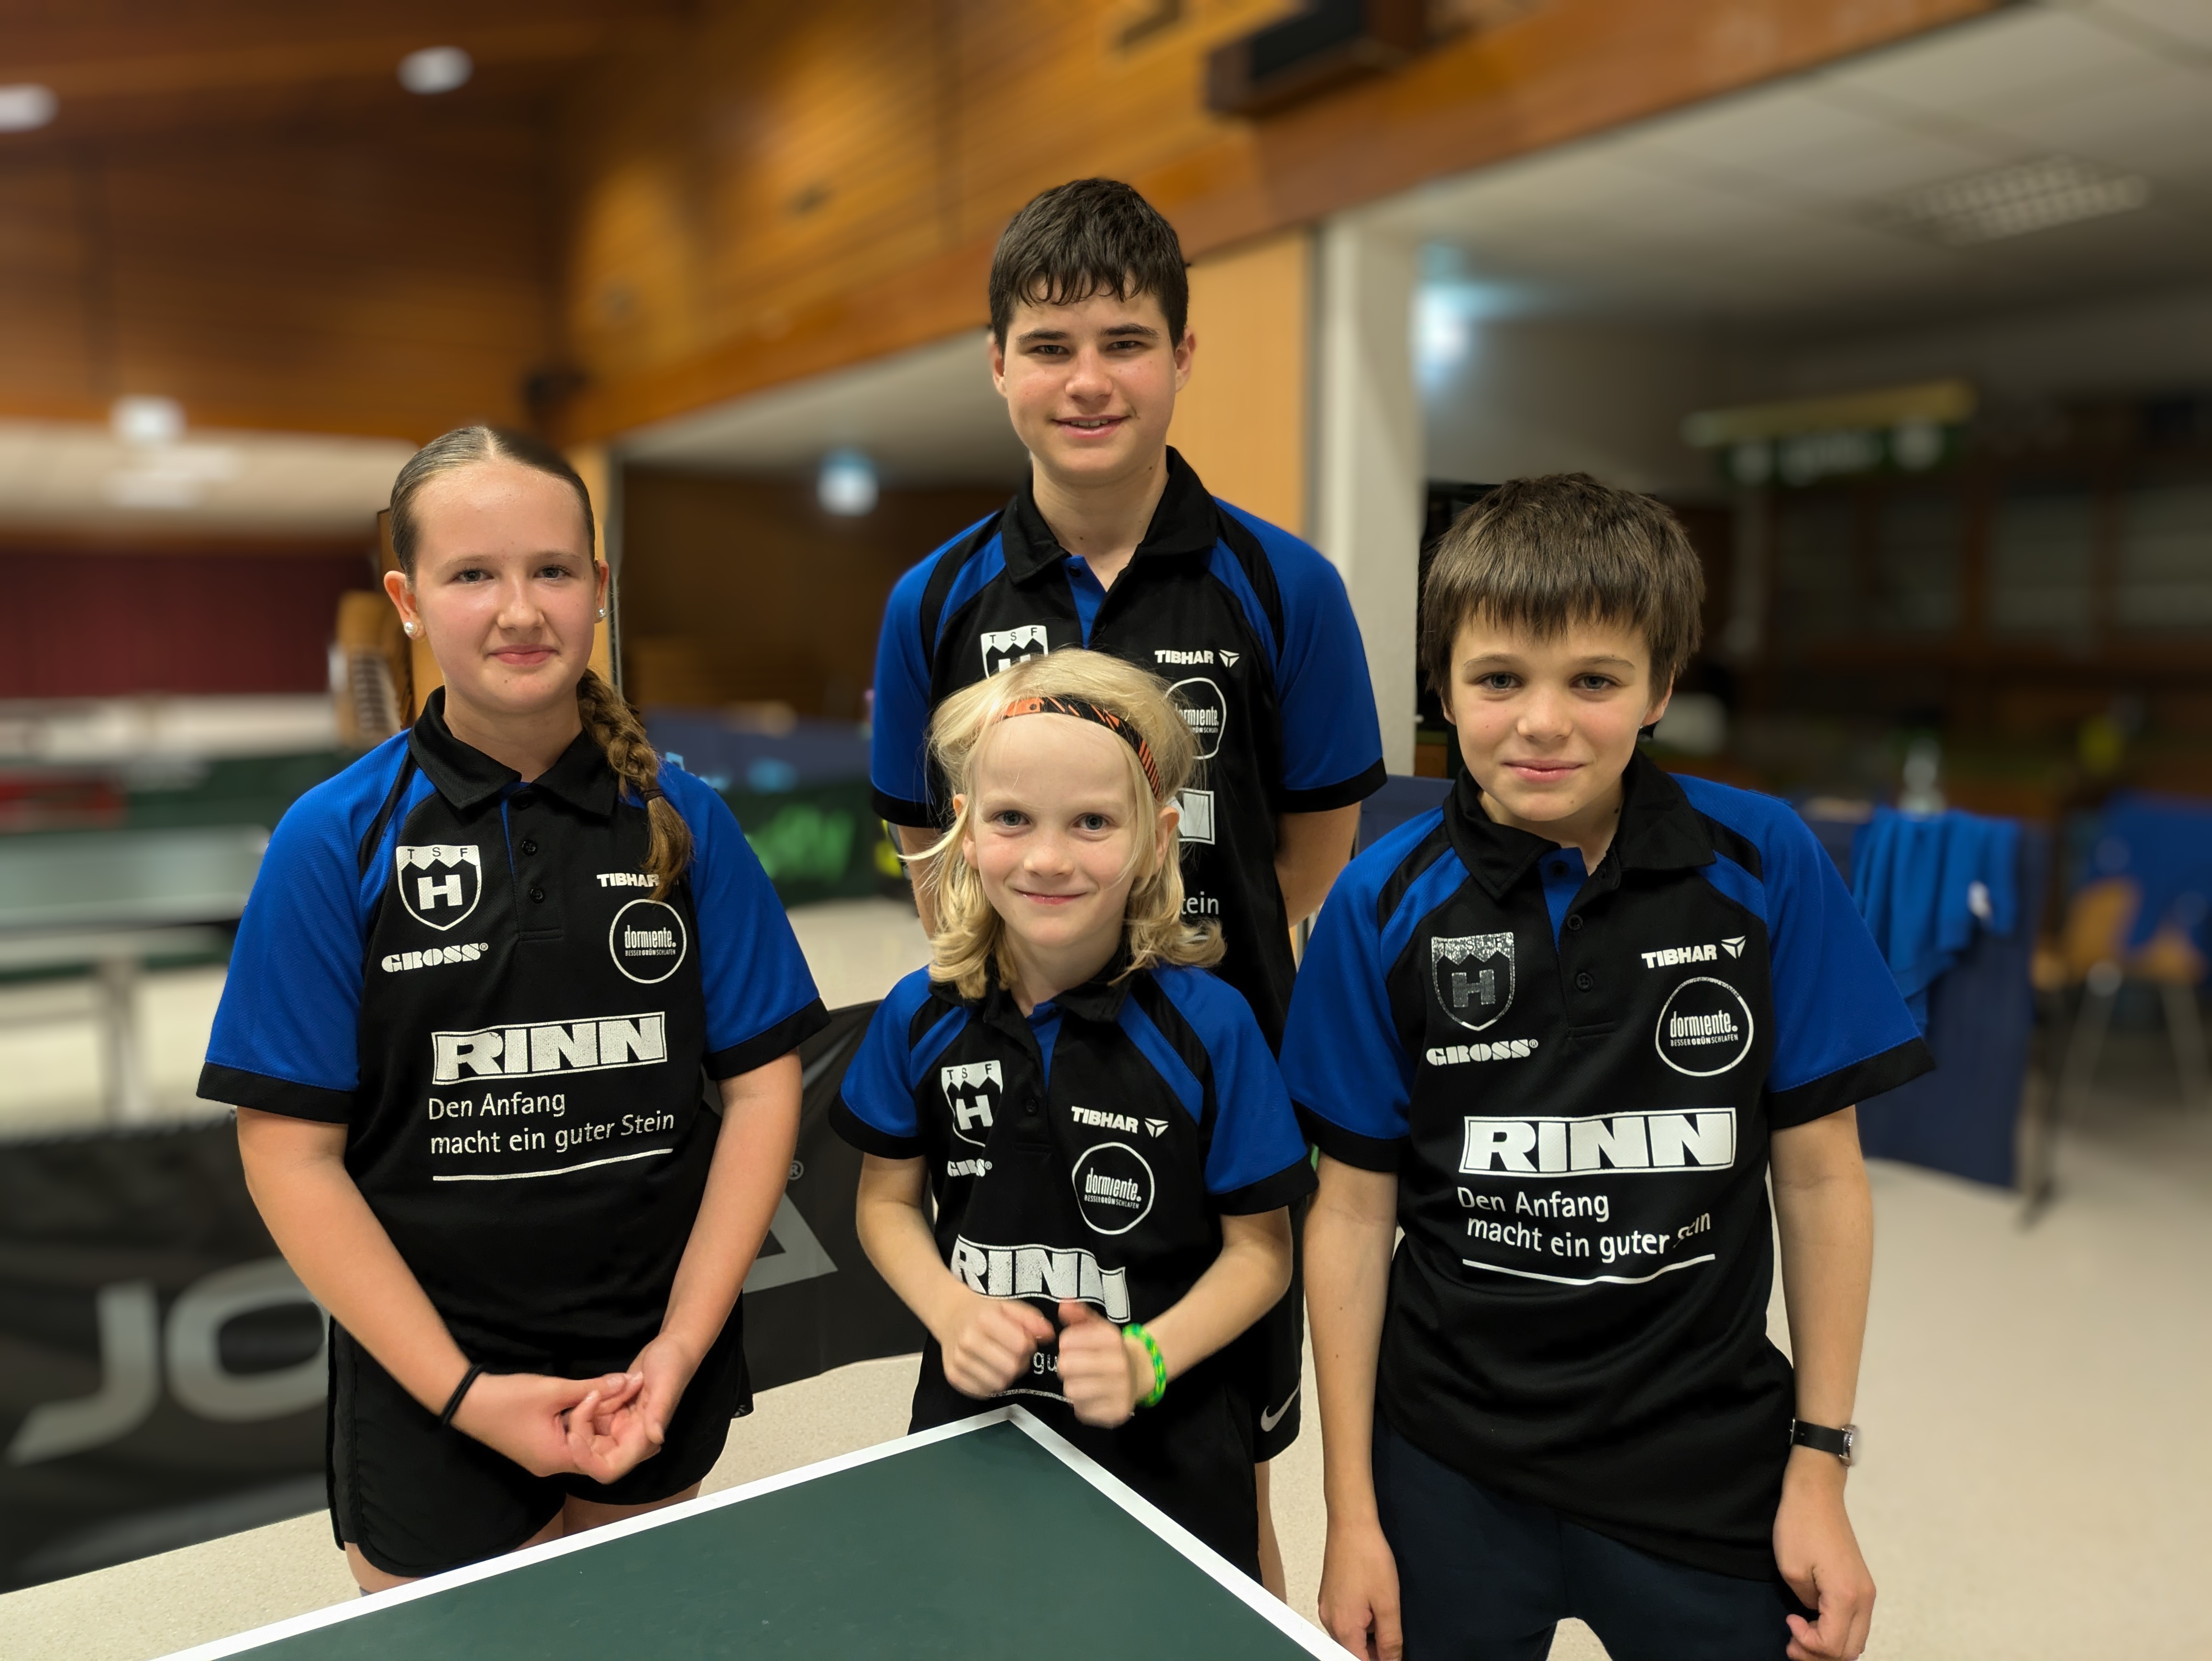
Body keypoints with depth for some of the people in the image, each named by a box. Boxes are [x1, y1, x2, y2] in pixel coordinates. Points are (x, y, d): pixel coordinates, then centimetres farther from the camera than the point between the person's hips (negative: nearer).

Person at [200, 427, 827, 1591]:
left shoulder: (682, 819, -5)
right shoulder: (335, 839, -9)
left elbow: (762, 1083, -4)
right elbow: (292, 1152, -8)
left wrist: (683, 1347, -10)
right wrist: (464, 1394, -12)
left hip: (660, 1368, 2)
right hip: (430, 1395, -1)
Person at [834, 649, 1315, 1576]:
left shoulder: (1209, 1027, -16)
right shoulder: (921, 1017, -8)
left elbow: (1260, 1248, -6)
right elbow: (888, 1197, 5)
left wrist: (1148, 1358, -20)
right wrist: (950, 1313, -12)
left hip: (1166, 1456, -2)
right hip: (970, 1426, 2)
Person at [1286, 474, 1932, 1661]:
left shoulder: (1766, 866, -10)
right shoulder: (1384, 904, -11)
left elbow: (1819, 1176, -3)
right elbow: (1355, 1210, -6)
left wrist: (1822, 1468, -1)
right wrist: (1352, 1515, -3)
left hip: (1710, 1468, 1)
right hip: (1449, 1465, 0)